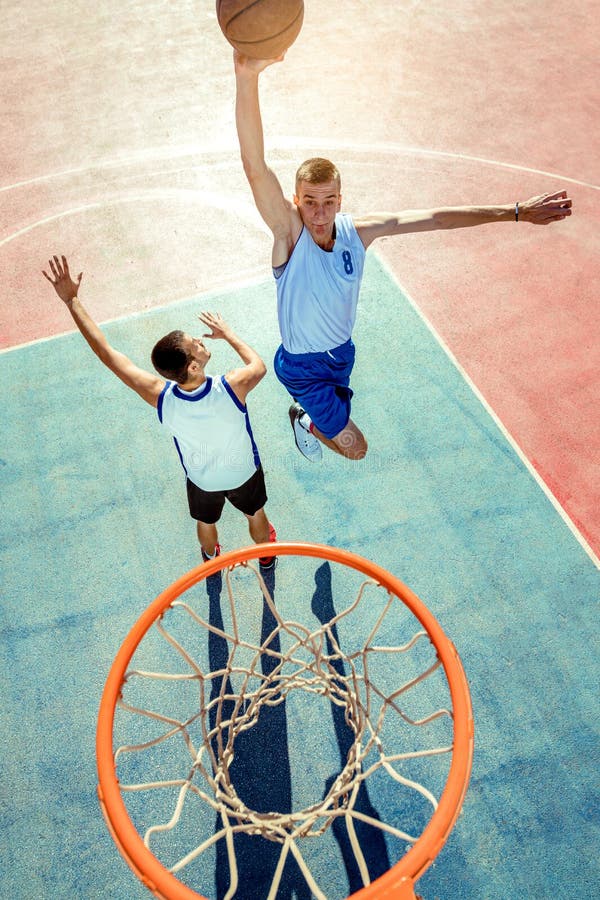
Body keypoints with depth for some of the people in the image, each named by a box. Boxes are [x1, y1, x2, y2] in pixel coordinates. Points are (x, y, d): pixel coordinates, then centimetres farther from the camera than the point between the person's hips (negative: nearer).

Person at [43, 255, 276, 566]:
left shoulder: (161, 397, -35)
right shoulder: (232, 387, -39)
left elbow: (107, 353, -28)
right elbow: (259, 366, -14)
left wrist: (72, 300, -22)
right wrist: (228, 334, -4)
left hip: (202, 480, 1)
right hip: (243, 473, -1)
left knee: (205, 522, 34)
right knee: (255, 514, 32)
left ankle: (212, 560, 65)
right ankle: (266, 553, 63)